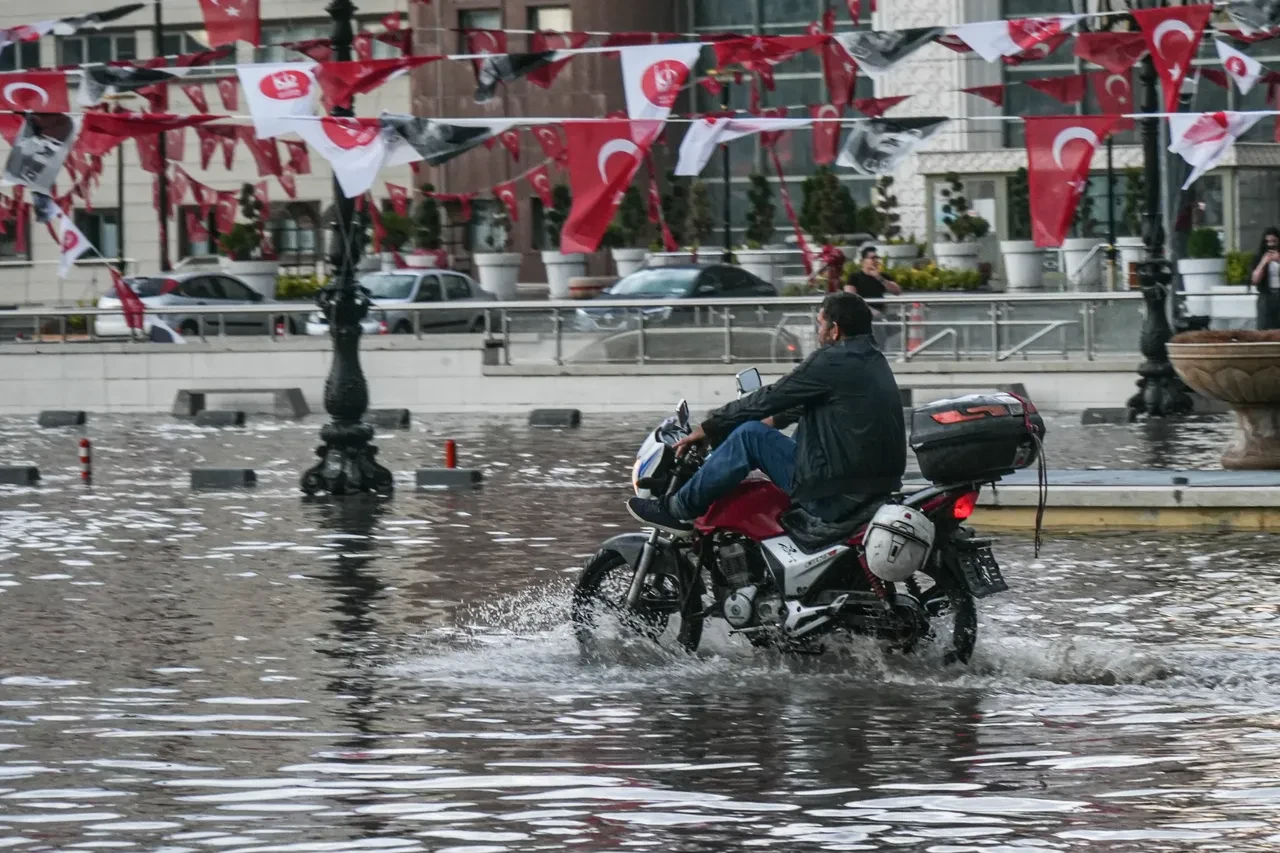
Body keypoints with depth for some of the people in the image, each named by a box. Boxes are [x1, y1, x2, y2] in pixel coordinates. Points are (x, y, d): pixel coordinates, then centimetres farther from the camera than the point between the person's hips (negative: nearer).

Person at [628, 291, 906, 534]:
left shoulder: (832, 361, -13)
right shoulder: (873, 360, 15)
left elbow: (767, 400, -6)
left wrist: (707, 429, 4)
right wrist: (775, 420, 35)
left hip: (832, 497, -10)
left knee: (749, 434, -5)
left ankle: (678, 510, 5)